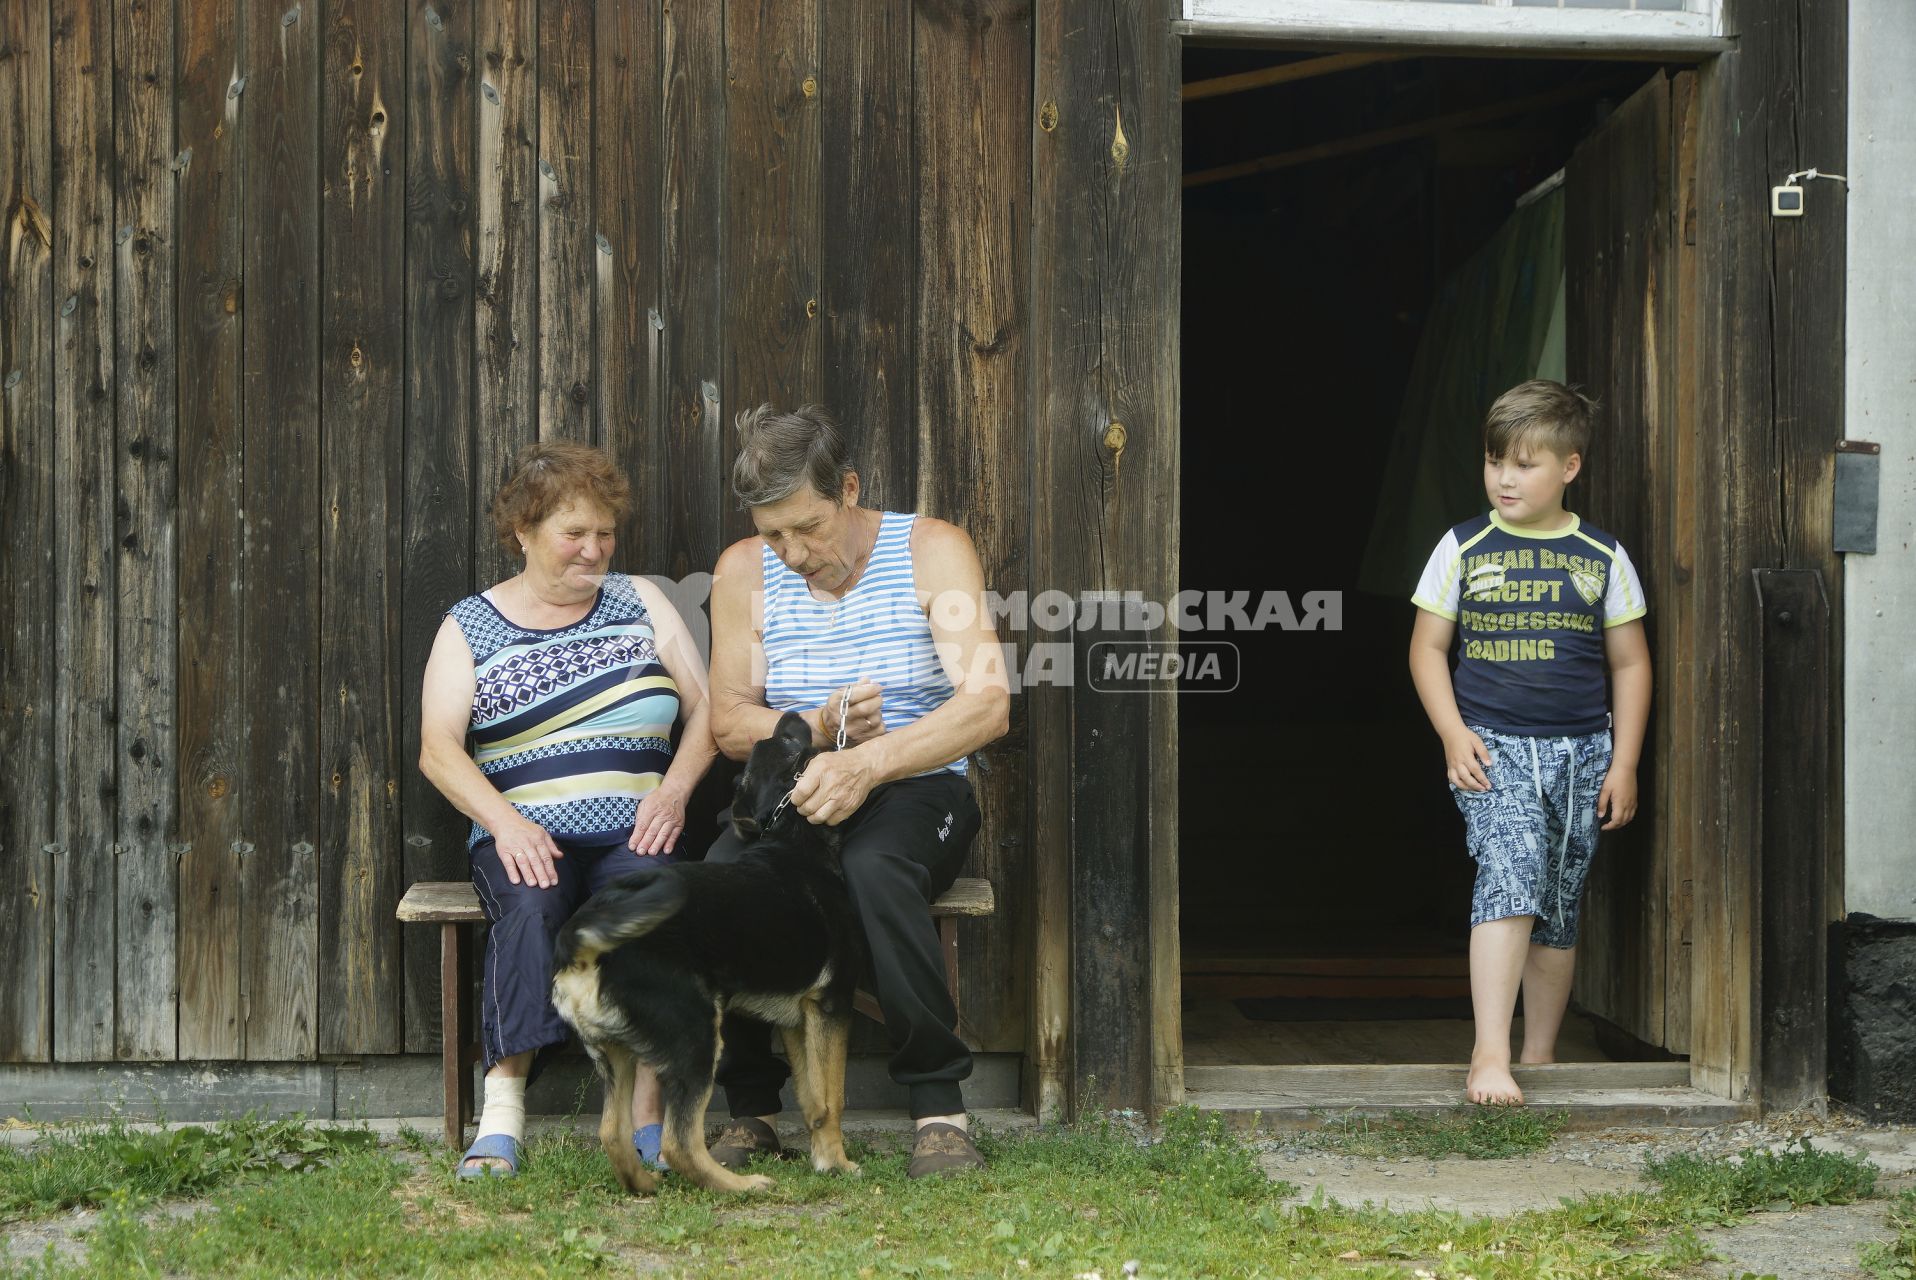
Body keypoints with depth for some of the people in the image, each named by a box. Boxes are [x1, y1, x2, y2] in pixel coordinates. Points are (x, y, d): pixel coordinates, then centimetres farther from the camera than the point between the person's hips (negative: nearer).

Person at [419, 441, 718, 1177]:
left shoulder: (640, 602, 16)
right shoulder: (471, 626, 11)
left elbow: (706, 709, 13)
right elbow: (438, 749, 1)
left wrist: (674, 791, -5)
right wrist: (504, 821, -16)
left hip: (633, 834, 1)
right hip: (526, 835, -1)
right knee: (532, 905, -35)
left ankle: (649, 1117, -35)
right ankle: (502, 1111, -37)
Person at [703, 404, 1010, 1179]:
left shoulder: (932, 550, -5)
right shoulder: (744, 571, 6)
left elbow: (987, 704, -16)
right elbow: (728, 723, 5)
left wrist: (868, 763, -29)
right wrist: (818, 728, -16)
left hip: (916, 790, -3)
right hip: (794, 791, 3)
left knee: (874, 869, -38)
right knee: (722, 875, -31)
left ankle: (939, 1105, -26)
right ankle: (751, 1109, -14)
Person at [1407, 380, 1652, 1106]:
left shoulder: (1602, 558, 5)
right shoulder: (1464, 549, 2)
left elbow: (1629, 663, 9)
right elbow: (1428, 646, 5)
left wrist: (1624, 763, 3)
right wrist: (1453, 735, -7)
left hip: (1579, 751, 3)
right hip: (1492, 747, -2)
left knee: (1558, 910, 10)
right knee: (1509, 876, -21)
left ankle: (1540, 1054, 23)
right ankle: (1490, 1053, -25)